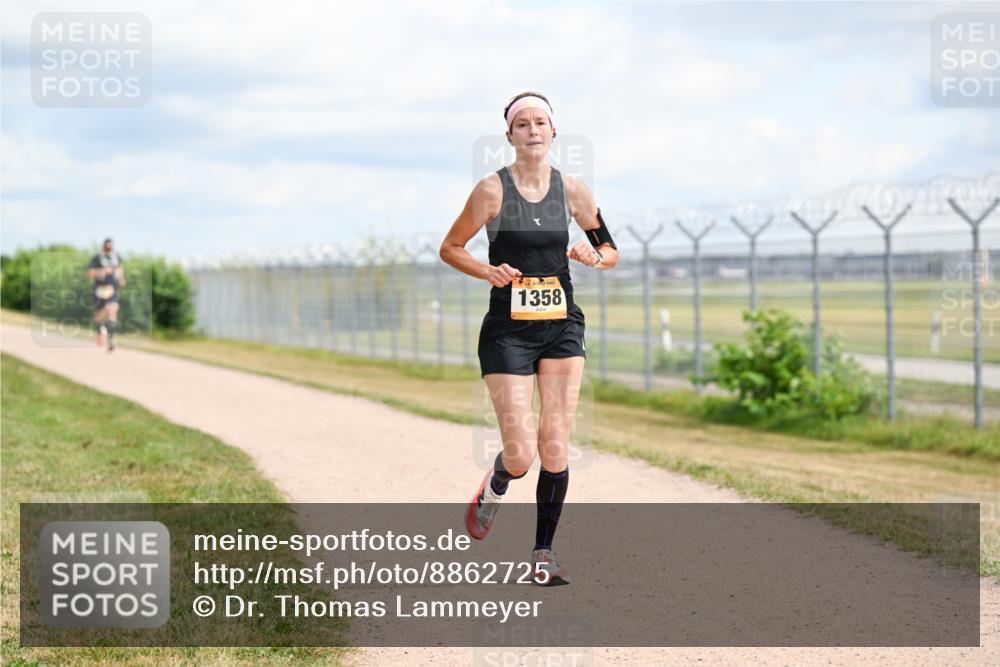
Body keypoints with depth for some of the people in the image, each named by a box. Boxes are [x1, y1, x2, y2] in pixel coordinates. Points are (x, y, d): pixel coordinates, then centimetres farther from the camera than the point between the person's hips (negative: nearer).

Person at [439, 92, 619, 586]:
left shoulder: (572, 190, 4)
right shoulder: (492, 190, -5)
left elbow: (611, 252, 13)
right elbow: (450, 248, 4)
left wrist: (593, 257, -9)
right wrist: (489, 272, -13)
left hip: (562, 328, 3)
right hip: (508, 331, -3)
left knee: (555, 448, -3)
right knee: (521, 455, -9)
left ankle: (544, 554, 9)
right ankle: (494, 489, 28)